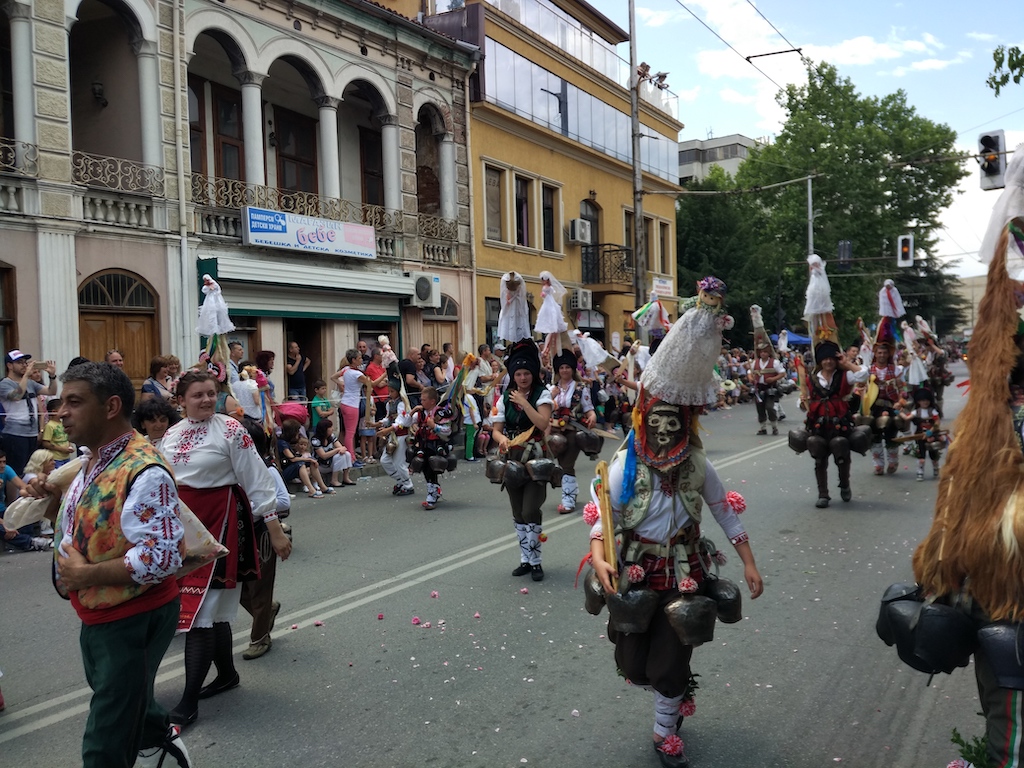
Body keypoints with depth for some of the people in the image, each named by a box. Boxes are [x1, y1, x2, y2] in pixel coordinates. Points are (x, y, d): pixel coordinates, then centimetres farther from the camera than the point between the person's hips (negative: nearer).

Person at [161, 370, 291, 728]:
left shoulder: (230, 430, -9)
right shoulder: (171, 436, 9)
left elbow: (256, 481, -10)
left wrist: (275, 530, -11)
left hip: (218, 524, -6)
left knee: (201, 610, -7)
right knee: (213, 608, 15)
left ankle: (189, 702, -2)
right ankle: (227, 674, 34)